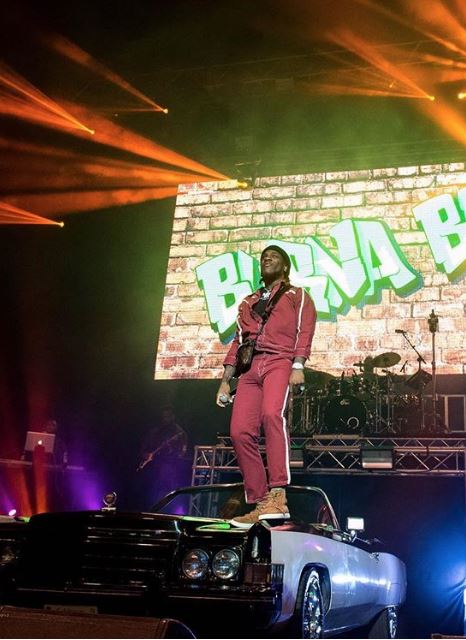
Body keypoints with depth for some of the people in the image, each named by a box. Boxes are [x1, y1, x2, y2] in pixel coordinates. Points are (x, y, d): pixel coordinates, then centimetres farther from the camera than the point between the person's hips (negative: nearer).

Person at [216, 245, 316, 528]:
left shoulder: (297, 295, 17)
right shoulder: (249, 302, 32)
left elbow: (305, 330, 2)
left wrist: (298, 365, -15)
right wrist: (225, 380, 17)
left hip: (279, 362, -5)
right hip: (250, 368, 5)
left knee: (272, 414, -33)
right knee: (241, 431, -12)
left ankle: (278, 496, -39)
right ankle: (261, 504, -8)